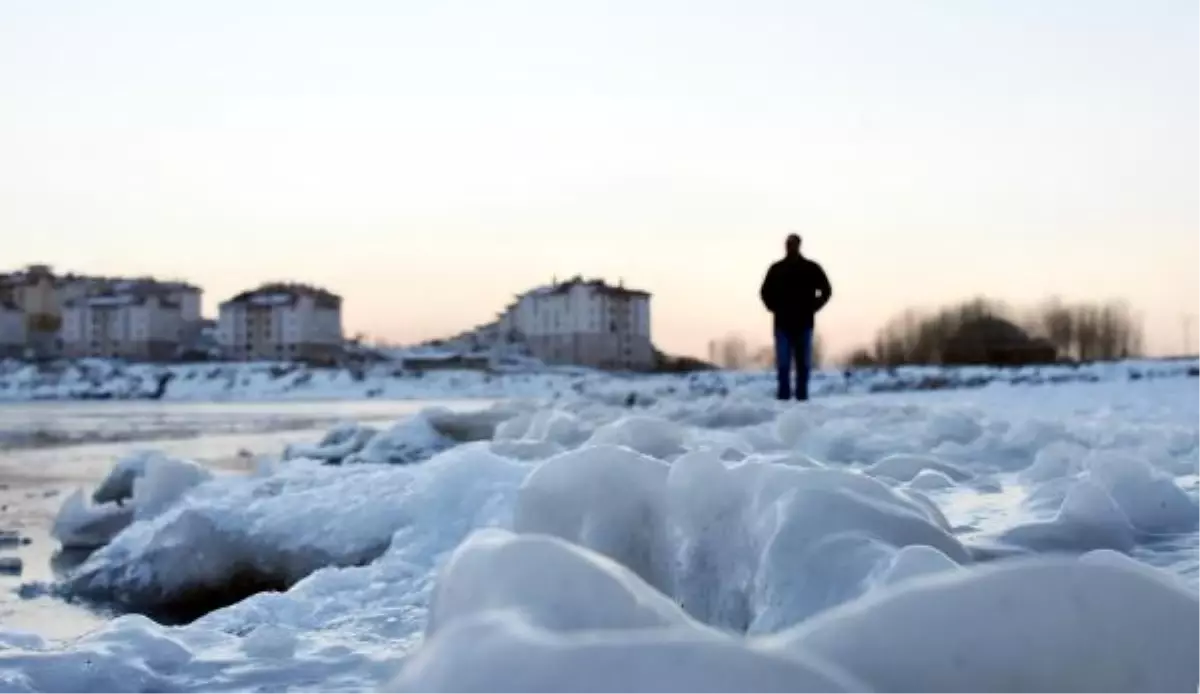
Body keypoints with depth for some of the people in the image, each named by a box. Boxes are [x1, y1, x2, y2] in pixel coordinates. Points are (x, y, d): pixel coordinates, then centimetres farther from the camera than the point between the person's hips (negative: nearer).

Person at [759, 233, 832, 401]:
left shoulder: (811, 268, 4)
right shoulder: (776, 269, 8)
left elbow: (826, 291, 9)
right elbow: (765, 292, 18)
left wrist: (812, 308, 0)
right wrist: (774, 308, 5)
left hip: (804, 324, -1)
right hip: (783, 324, 1)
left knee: (803, 363, 2)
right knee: (783, 363, -4)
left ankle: (802, 394, 6)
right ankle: (784, 394, -1)